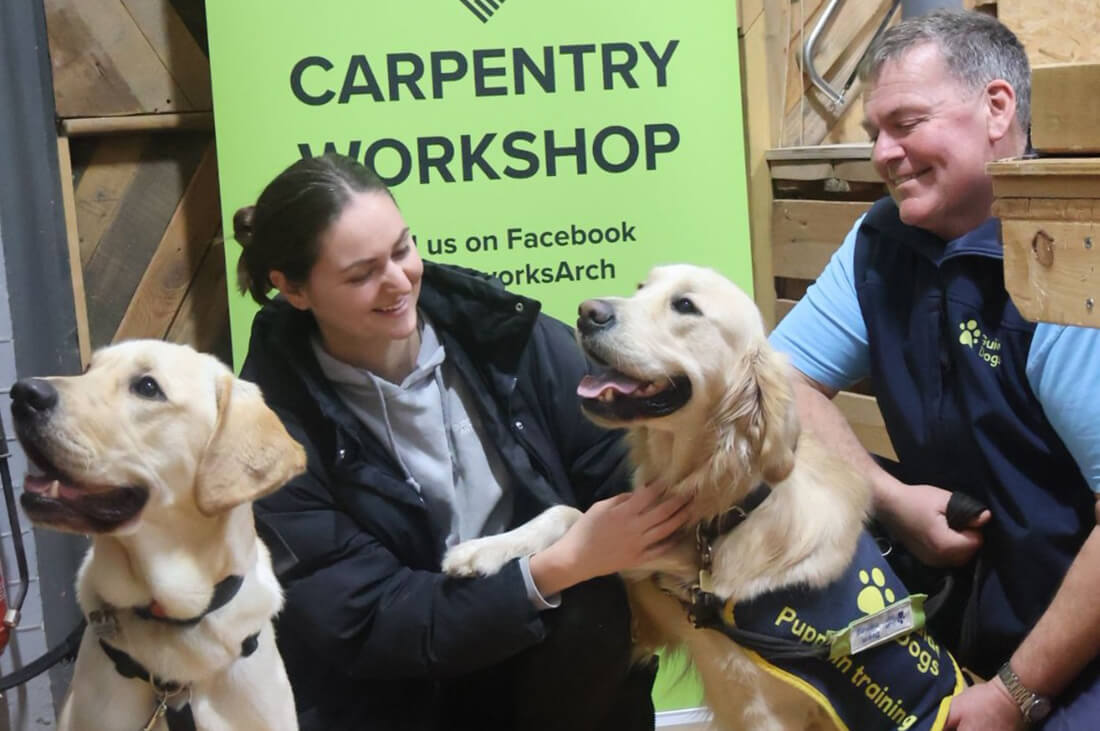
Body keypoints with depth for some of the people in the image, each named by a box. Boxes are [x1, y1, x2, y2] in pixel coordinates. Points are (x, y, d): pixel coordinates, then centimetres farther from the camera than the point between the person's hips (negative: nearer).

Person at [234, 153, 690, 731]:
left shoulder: (499, 331, -6)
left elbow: (615, 461, -5)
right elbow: (363, 627, -17)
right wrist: (559, 566, -26)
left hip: (551, 652, 3)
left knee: (597, 610, -28)